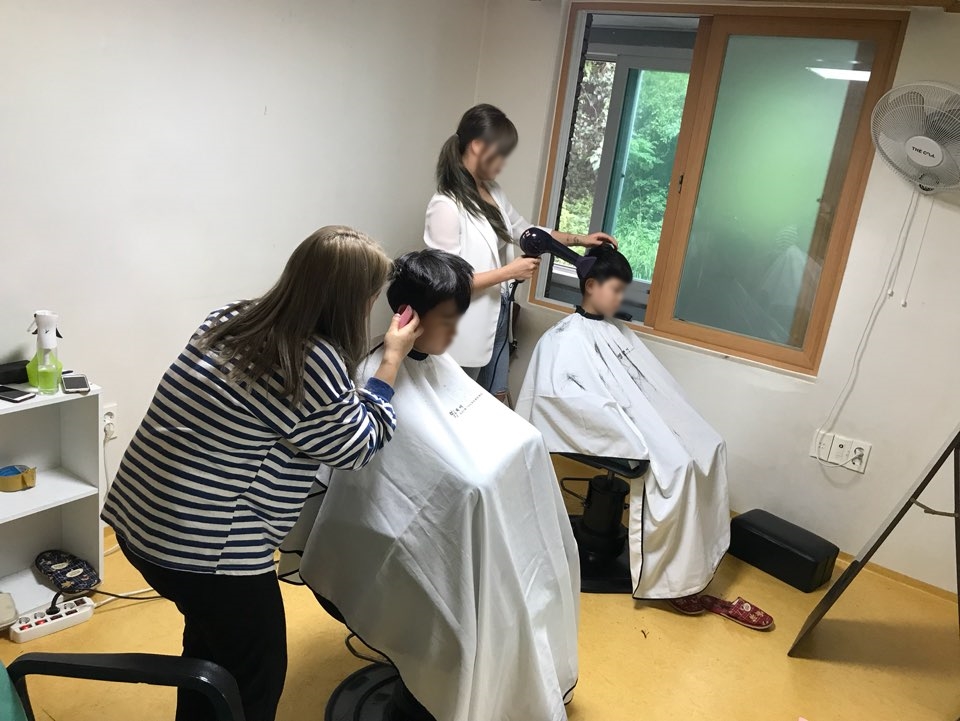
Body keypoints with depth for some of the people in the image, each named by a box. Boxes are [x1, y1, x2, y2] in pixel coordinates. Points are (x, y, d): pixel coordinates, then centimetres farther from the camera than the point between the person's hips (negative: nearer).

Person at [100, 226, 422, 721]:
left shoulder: (233, 318, 2)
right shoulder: (314, 363, -23)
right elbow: (360, 446, -6)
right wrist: (393, 358, 2)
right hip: (205, 547, -9)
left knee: (210, 633, 32)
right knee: (255, 676, 15)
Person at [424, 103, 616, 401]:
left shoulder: (491, 191, 4)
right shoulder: (446, 205, -22)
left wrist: (580, 239, 8)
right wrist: (509, 272, -20)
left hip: (496, 318, 8)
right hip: (466, 327, -8)